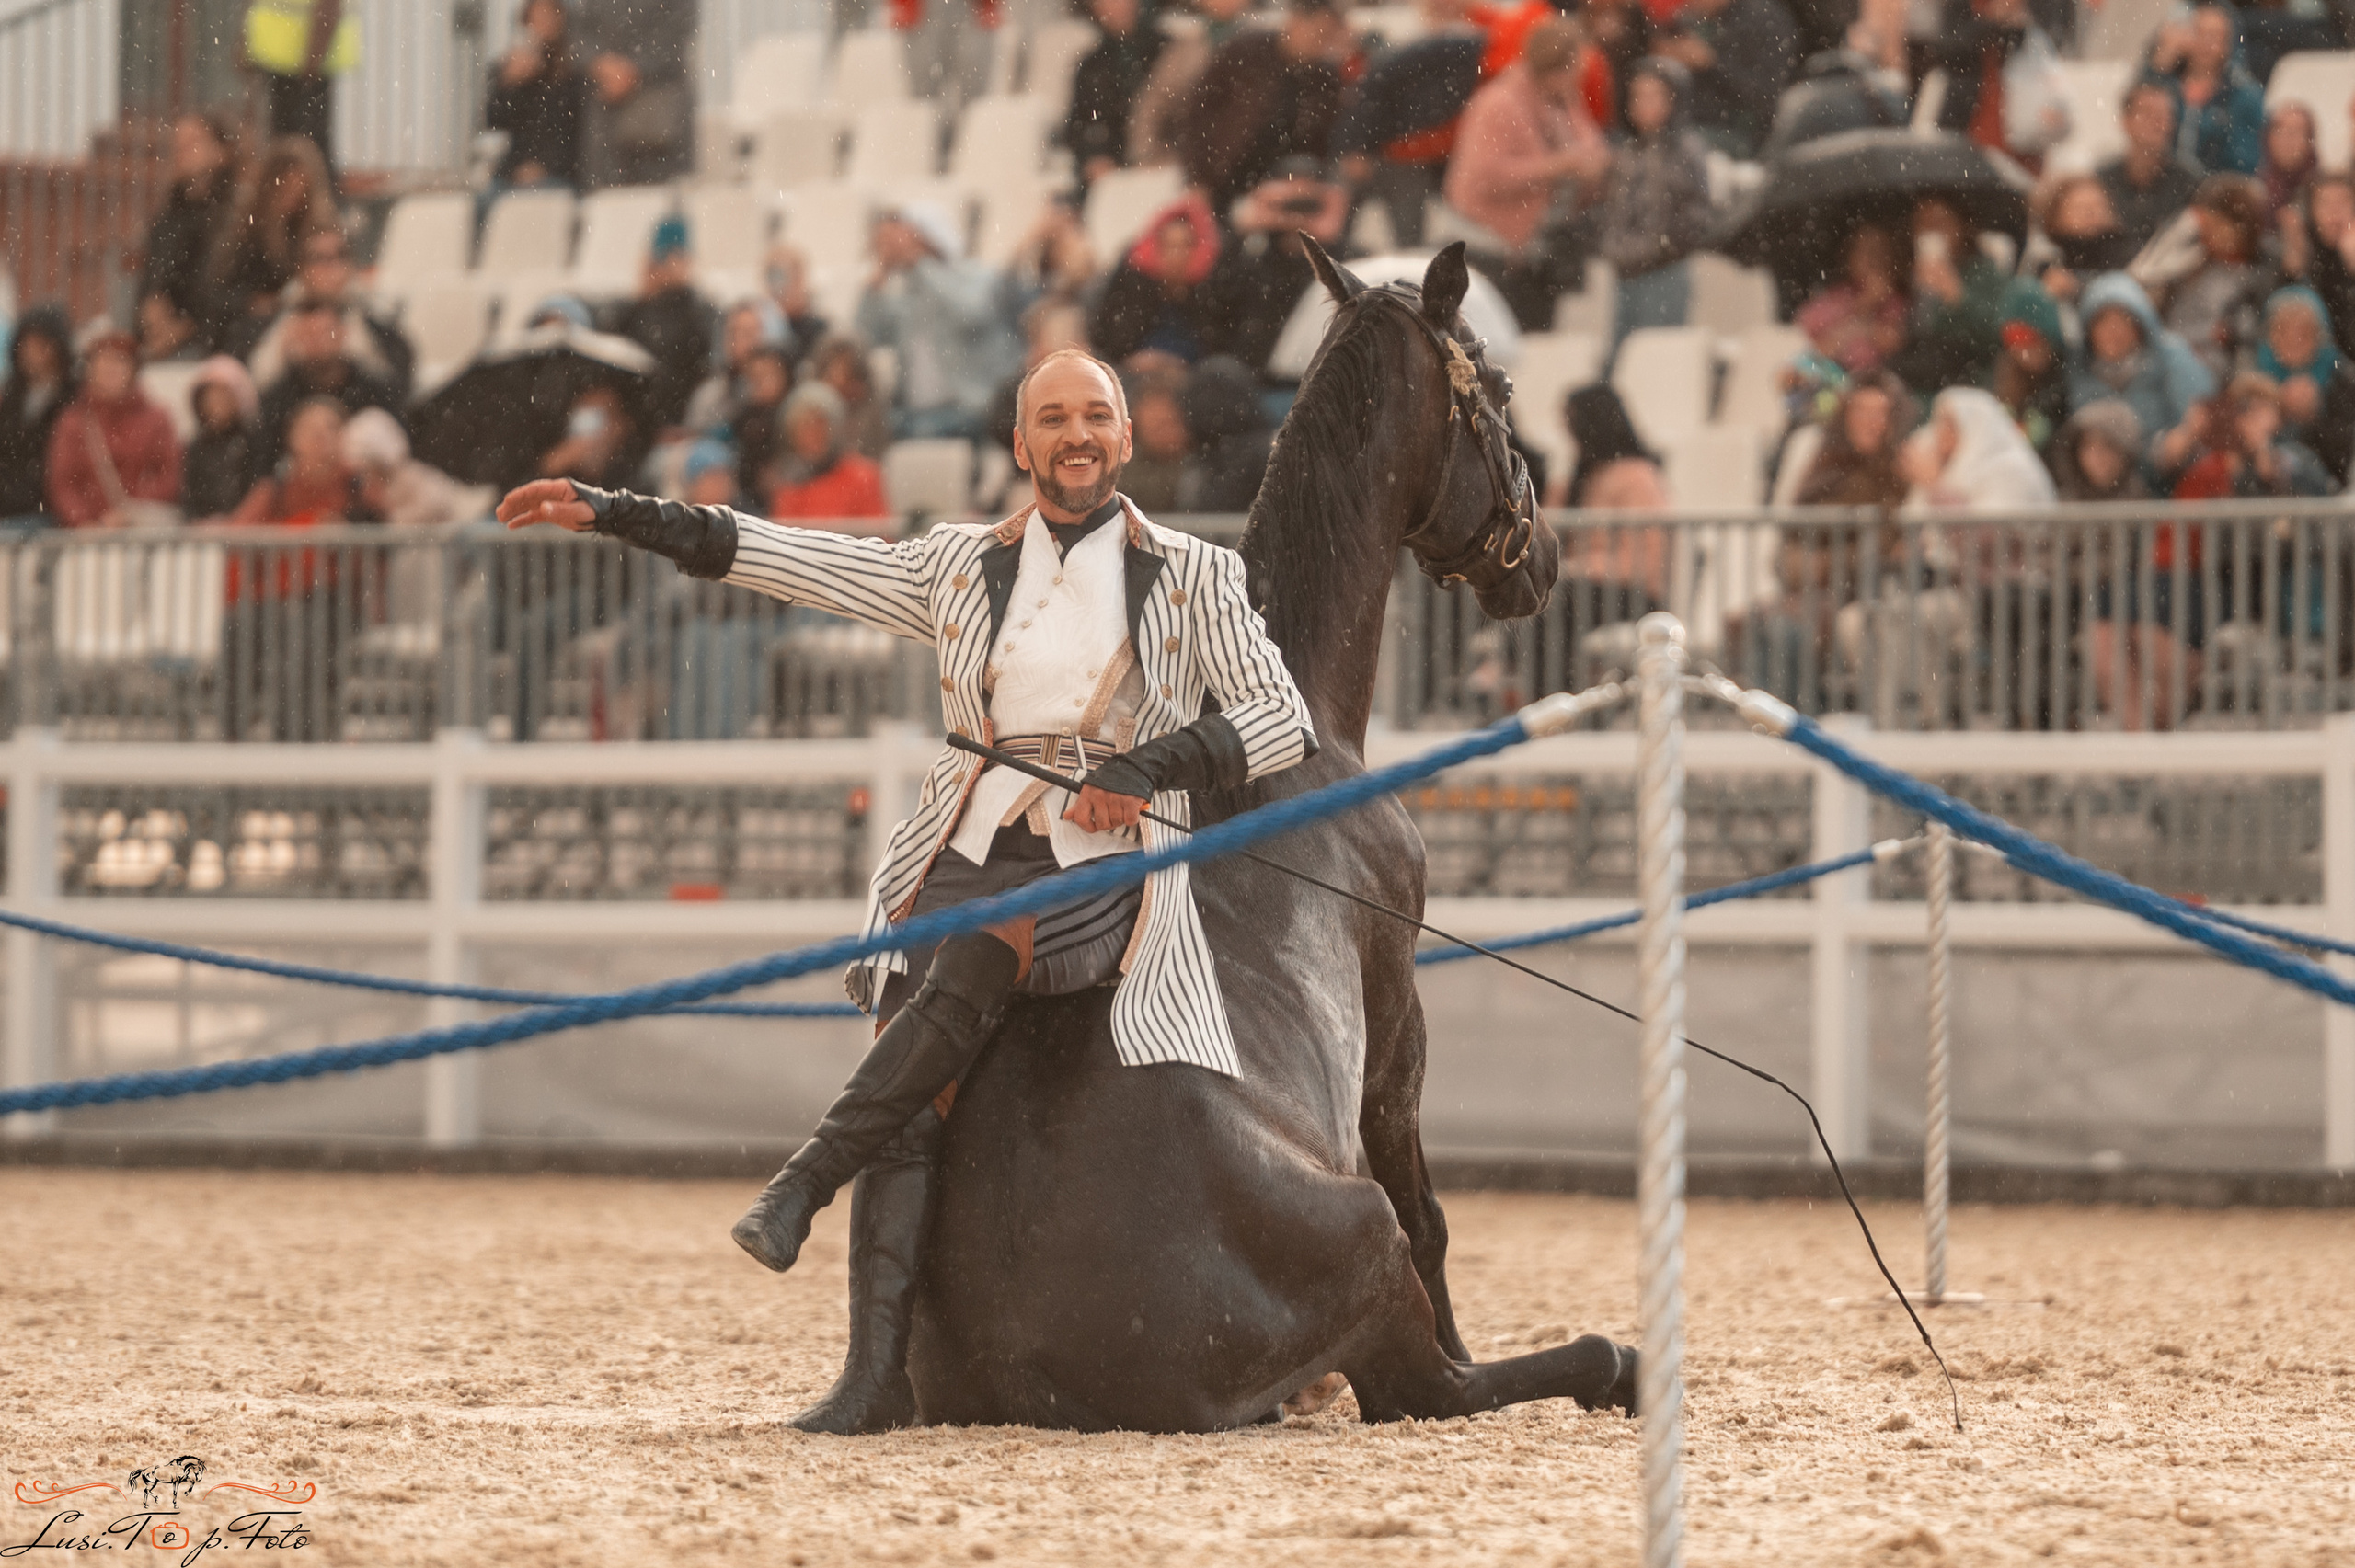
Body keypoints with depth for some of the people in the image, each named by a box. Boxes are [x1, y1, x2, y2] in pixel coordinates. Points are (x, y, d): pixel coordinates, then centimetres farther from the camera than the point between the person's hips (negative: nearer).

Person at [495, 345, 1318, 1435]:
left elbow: (1283, 722, 4)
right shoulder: (964, 568, 15)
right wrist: (617, 517, 11)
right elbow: (795, 562, 15)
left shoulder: (1196, 577, 8)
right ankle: (879, 1374, -19)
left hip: (1109, 867, -3)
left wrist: (1148, 765, -13)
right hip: (969, 850, 3)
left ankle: (802, 1181, -29)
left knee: (965, 964, -34)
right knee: (913, 1099, -15)